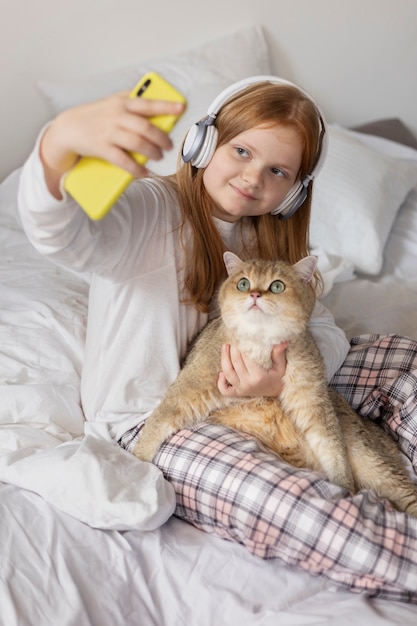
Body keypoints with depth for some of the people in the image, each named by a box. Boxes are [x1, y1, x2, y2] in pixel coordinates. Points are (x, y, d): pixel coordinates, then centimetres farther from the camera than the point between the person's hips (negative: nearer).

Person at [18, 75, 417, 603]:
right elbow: (61, 235, -40)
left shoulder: (268, 237, 5)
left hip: (248, 395, 8)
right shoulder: (150, 211, -18)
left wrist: (288, 379, -24)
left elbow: (322, 328, -1)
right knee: (296, 508, -34)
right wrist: (62, 139, -62)